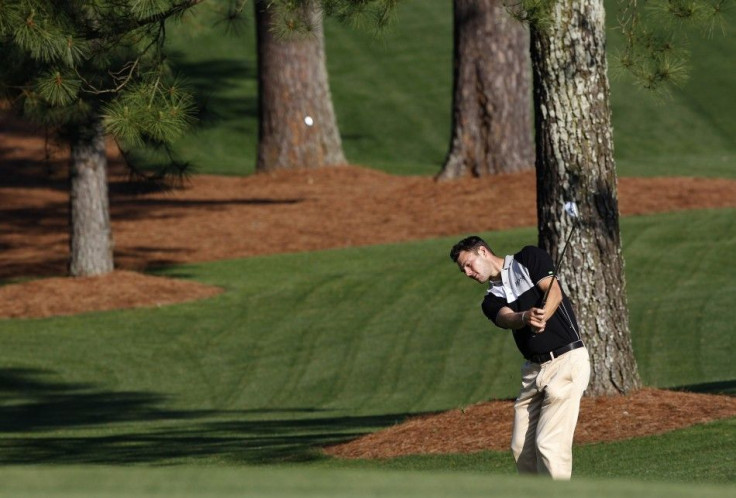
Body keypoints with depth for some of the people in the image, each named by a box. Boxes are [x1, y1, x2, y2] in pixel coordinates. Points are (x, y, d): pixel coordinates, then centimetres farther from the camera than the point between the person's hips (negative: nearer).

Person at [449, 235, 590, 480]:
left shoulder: (528, 259, 2)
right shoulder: (491, 300, 13)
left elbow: (554, 291, -14)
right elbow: (506, 318, -9)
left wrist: (542, 317, -34)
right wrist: (526, 317, -33)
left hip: (566, 359, -7)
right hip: (533, 369, 7)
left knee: (549, 443, -15)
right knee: (521, 447, 5)